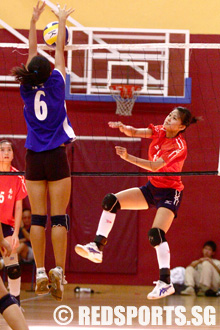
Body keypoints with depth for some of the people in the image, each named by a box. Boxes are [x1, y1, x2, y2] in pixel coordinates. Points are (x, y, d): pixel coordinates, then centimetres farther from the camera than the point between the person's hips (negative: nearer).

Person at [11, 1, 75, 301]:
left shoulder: (27, 90, 0)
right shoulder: (55, 85, -6)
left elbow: (32, 54, 12)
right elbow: (60, 51, 5)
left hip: (34, 159, 3)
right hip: (56, 156, -3)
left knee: (38, 217, 2)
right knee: (59, 218, -5)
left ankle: (40, 274, 0)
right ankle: (58, 273, -12)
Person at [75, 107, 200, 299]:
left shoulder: (179, 146, -21)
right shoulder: (160, 132, -2)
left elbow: (155, 166, -30)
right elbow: (135, 133, -15)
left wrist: (128, 157, -37)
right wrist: (123, 127, -38)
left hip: (170, 193, -8)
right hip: (152, 188, 8)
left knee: (156, 233, -25)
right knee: (111, 201, -7)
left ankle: (165, 283, -21)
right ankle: (97, 248, -7)